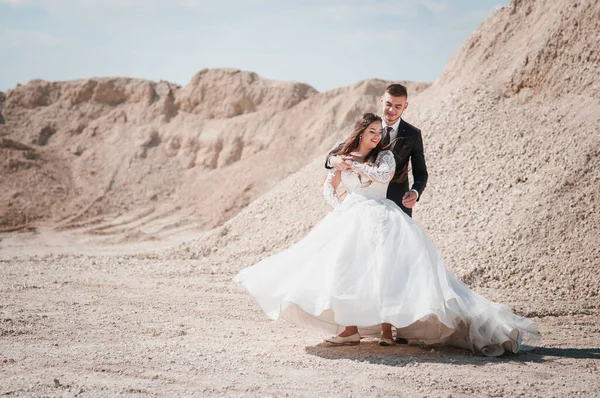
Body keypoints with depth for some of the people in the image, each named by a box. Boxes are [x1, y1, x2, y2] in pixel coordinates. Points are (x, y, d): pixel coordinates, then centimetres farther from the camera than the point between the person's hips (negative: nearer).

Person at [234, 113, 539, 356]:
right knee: (345, 270, -3)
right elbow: (328, 186, 21)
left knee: (383, 270, -17)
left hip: (379, 218, -3)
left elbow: (385, 174, -16)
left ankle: (386, 328, -15)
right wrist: (337, 206, 4)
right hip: (350, 219, 4)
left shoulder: (385, 154, 5)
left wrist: (355, 165, -12)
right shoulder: (343, 158, 13)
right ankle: (351, 328, 3)